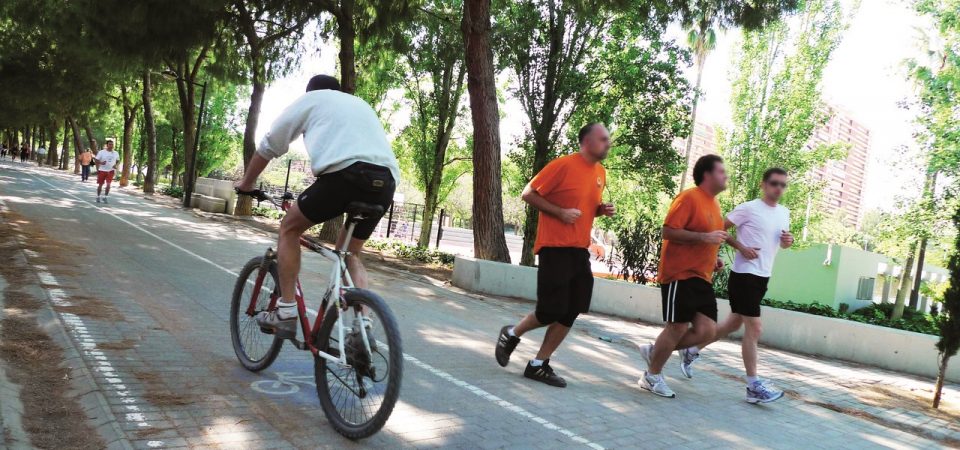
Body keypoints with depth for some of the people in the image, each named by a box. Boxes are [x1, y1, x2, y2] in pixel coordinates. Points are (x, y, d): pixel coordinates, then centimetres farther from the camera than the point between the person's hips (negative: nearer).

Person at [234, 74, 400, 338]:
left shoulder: (310, 99, 24)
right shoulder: (360, 103, 38)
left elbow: (269, 146, 26)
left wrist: (247, 183, 41)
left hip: (346, 172, -5)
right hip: (387, 180, 5)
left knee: (290, 227, 17)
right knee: (350, 253, 22)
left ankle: (286, 313, 11)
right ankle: (364, 328, 8)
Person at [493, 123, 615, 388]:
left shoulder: (601, 173, 12)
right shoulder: (563, 165, -12)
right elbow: (529, 194, -9)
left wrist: (602, 210, 4)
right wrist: (560, 212, -17)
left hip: (580, 250, 8)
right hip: (555, 247, -8)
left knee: (570, 312, 5)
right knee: (550, 311, -6)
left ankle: (539, 365, 16)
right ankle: (511, 335, 22)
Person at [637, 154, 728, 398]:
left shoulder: (713, 203, 17)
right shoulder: (689, 198, -11)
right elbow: (669, 232, -18)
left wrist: (713, 259, 14)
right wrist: (705, 237, -22)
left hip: (701, 278, 9)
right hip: (680, 275, -8)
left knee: (707, 330, 0)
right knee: (678, 328, -4)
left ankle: (654, 350, 18)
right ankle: (652, 377, 14)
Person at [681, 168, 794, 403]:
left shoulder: (784, 213, 12)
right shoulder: (748, 208, -11)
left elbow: (782, 243, 24)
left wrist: (788, 240, 1)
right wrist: (741, 247, -19)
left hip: (762, 277, 8)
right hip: (744, 275, -8)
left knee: (733, 324, 17)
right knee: (754, 328, -9)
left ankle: (693, 350, 33)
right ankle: (753, 386, -2)